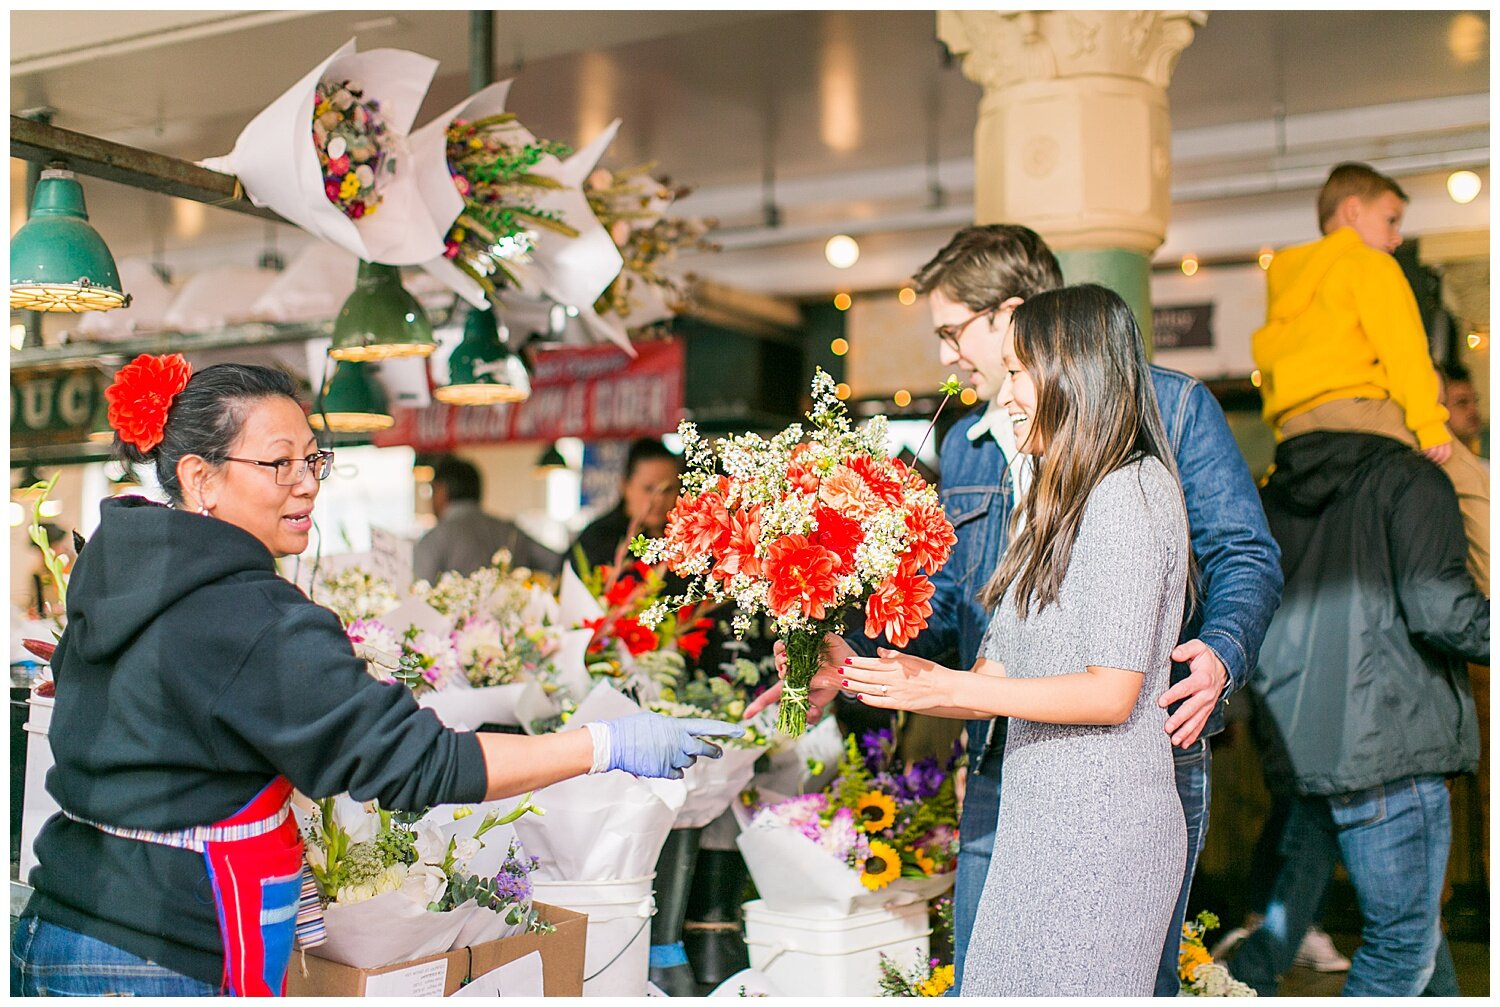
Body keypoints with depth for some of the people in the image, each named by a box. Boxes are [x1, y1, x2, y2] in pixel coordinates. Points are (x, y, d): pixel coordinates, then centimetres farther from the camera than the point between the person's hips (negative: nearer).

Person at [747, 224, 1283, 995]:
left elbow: (1244, 555, -2)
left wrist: (1221, 651, -21)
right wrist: (857, 660, 4)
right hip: (1003, 763, 5)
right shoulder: (964, 446, 17)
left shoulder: (1169, 406, 0)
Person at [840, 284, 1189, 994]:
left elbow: (1112, 693, -16)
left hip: (1102, 823, -8)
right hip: (1039, 822, 8)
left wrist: (947, 688, -16)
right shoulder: (1055, 506, 18)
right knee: (1004, 986, 8)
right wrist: (866, 678, 4)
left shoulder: (1129, 492, -10)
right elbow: (995, 679, 13)